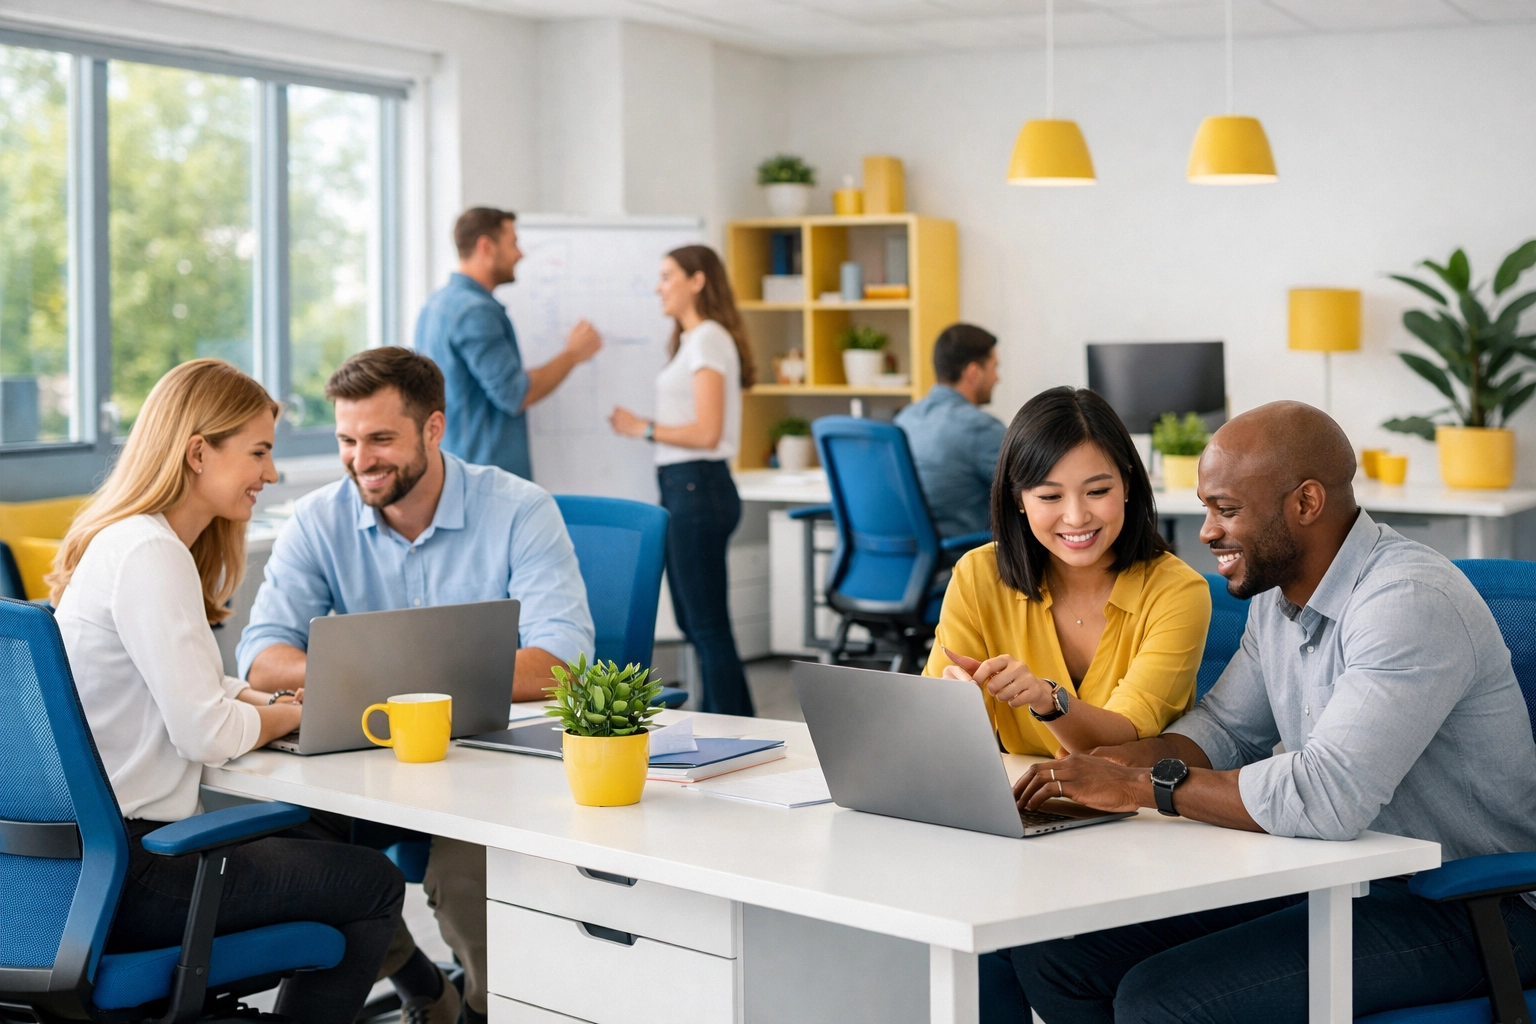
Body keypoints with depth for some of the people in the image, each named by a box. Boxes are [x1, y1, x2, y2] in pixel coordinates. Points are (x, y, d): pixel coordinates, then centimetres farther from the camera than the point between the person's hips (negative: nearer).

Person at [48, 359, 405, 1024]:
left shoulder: (127, 540, 12)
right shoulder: (150, 555, -20)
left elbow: (195, 689, 21)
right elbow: (205, 733, -22)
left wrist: (279, 701, 4)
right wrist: (291, 714, -3)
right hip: (118, 875, -10)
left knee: (315, 838, 27)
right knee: (376, 887, -1)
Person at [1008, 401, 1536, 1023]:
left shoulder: (1413, 602, -24)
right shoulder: (1278, 592, 7)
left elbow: (1324, 796, -34)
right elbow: (1224, 727, 15)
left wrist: (1145, 785, -24)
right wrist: (1109, 764, -6)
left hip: (1455, 908, -9)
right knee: (1050, 952, -2)